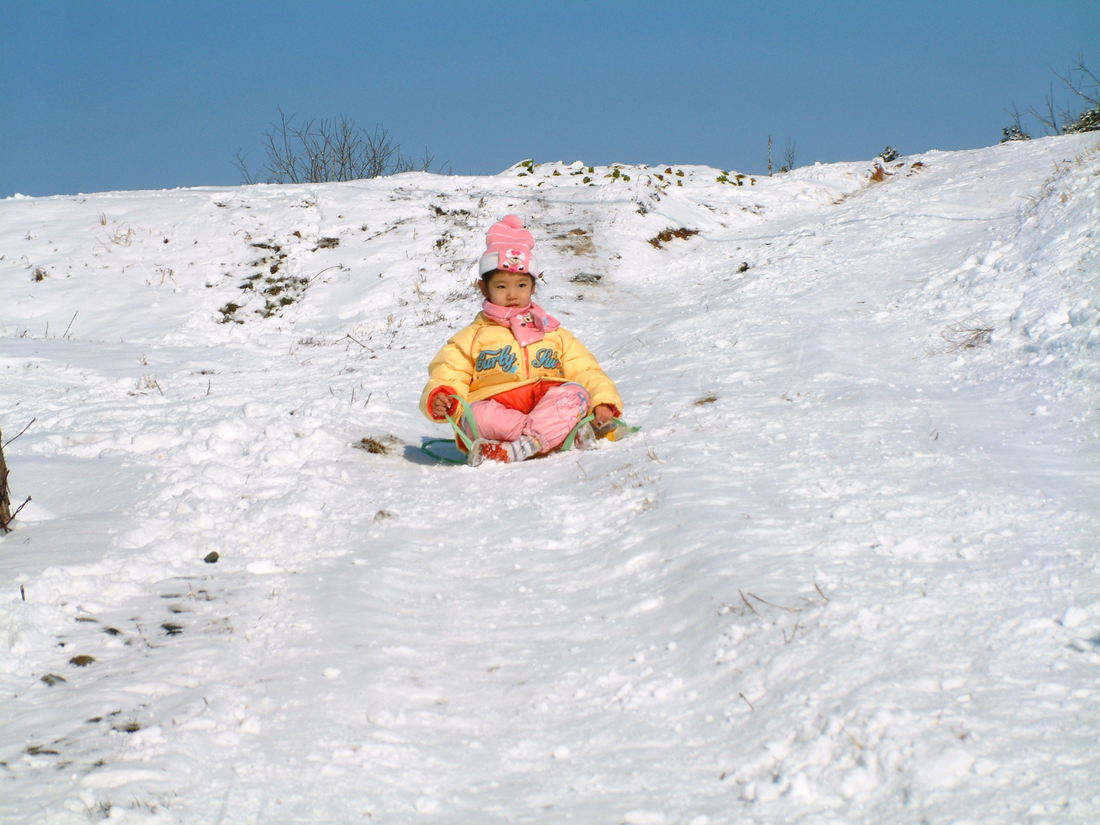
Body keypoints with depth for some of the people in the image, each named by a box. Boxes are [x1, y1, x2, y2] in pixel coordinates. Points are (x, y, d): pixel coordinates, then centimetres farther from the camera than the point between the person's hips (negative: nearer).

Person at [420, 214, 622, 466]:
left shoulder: (554, 334, 25)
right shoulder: (471, 339, 18)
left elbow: (586, 371, 18)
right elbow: (447, 377, 9)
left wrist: (603, 401, -3)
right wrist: (439, 399, -17)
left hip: (547, 407, 2)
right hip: (497, 409, -2)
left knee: (575, 392, -28)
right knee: (479, 413, -35)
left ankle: (516, 450, -43)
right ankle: (563, 433, -40)